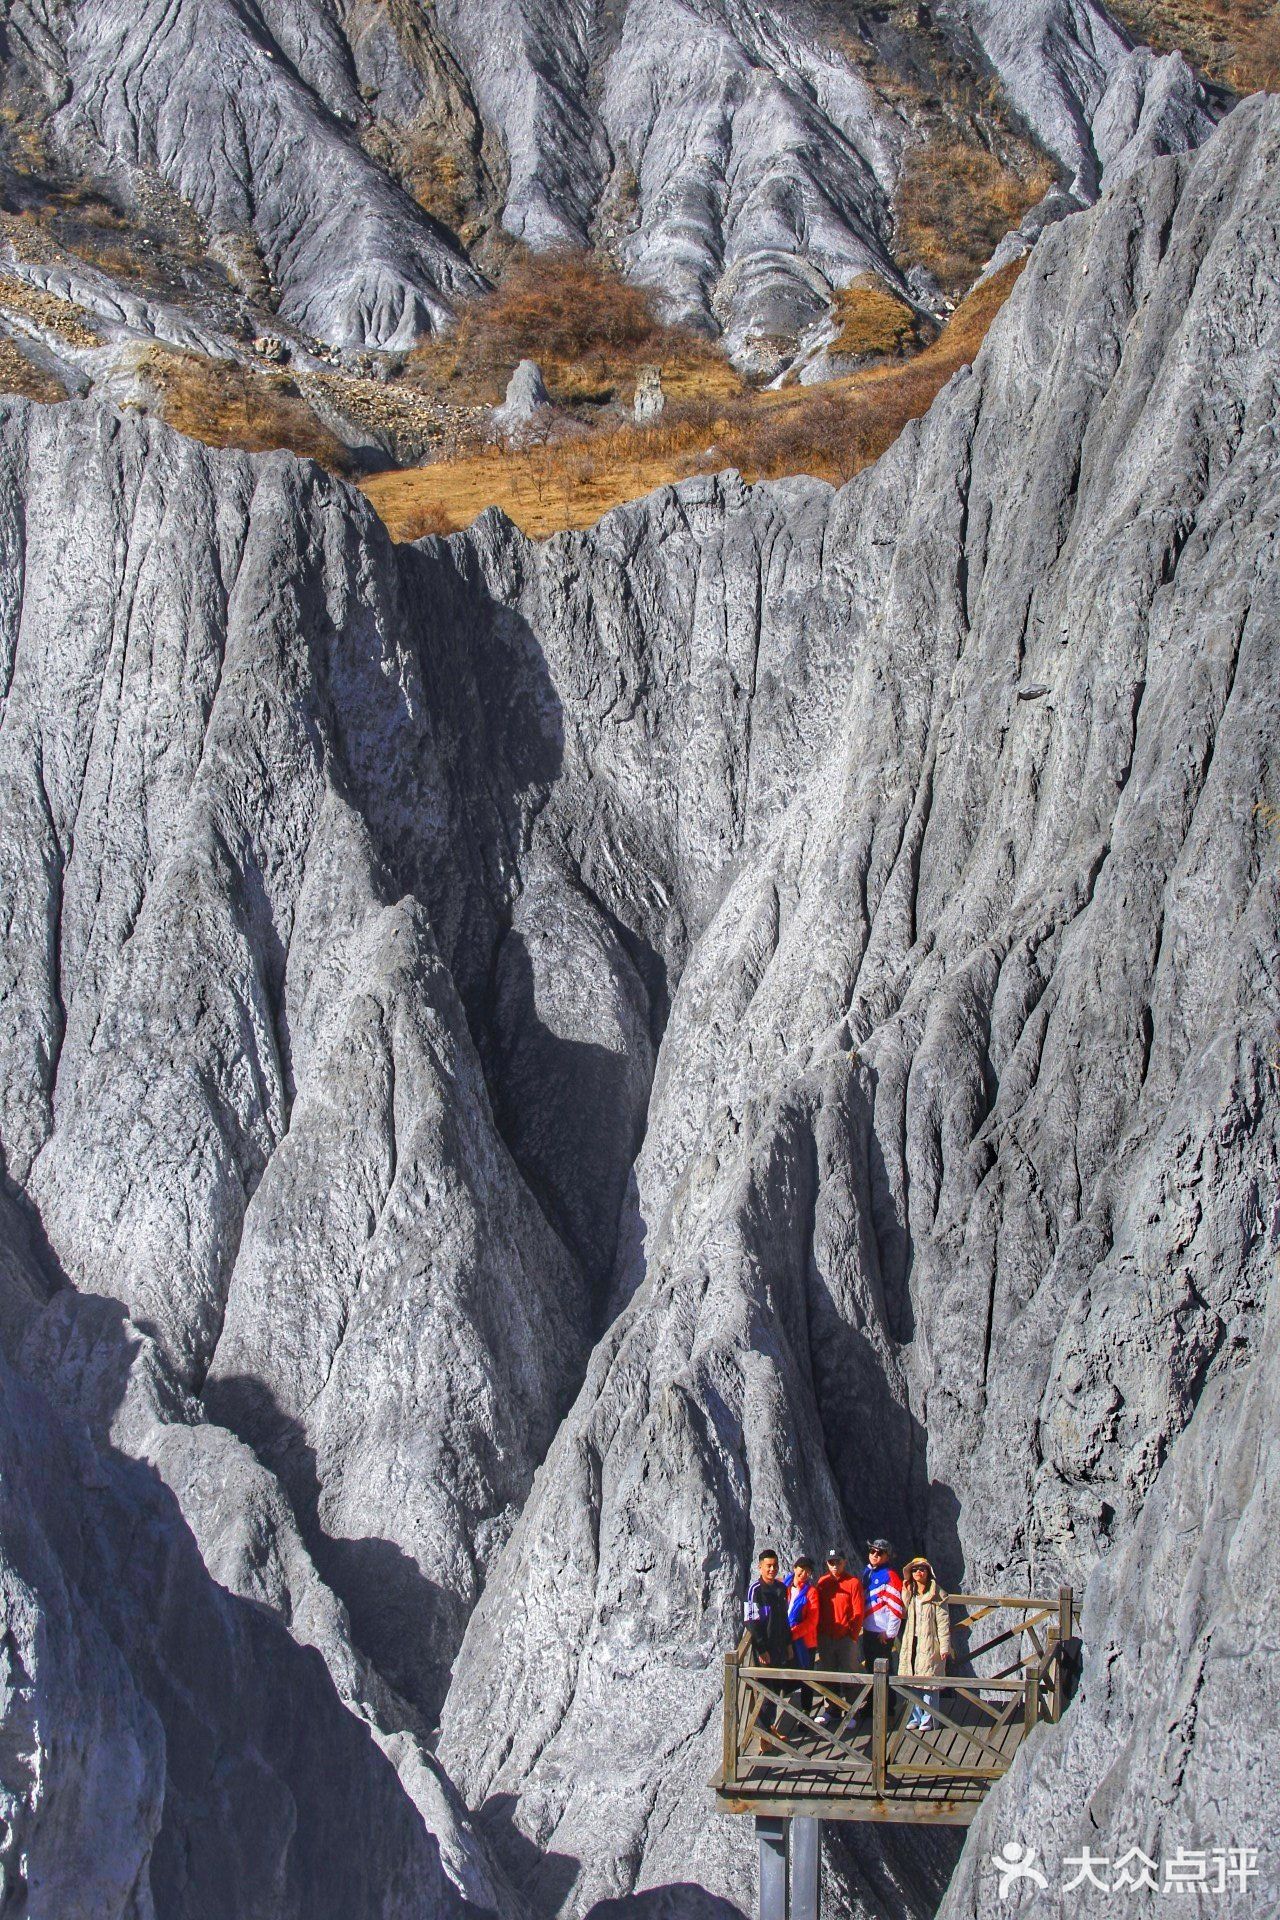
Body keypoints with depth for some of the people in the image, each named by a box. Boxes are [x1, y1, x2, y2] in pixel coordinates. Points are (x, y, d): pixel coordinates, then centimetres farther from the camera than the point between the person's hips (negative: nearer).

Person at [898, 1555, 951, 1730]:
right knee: (912, 1682, 5)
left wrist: (944, 1646, -12)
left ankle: (928, 1719, 2)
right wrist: (906, 1593, -2)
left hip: (929, 1644, -5)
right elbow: (902, 1615, 2)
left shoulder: (936, 1595, -4)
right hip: (911, 1643, 5)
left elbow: (943, 1622, -7)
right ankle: (914, 1717, 14)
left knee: (929, 1682, -4)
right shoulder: (910, 1594, 13)